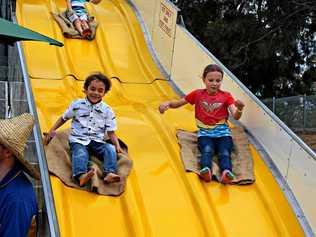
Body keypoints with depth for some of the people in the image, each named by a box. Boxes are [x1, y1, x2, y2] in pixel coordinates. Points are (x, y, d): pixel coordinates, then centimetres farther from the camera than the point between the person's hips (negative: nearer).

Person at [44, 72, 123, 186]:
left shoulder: (107, 110, 6)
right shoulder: (77, 105, 5)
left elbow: (111, 132, 6)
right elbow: (64, 118, 19)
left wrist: (117, 145, -9)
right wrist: (52, 130, 11)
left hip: (97, 141, 2)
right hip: (78, 140, -2)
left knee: (110, 149, -25)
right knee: (80, 154, -33)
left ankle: (110, 173, -43)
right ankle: (81, 176, -58)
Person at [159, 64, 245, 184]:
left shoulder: (226, 96, 8)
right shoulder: (197, 94, 11)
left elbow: (236, 116, -3)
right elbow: (178, 103, 16)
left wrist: (239, 109, -28)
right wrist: (167, 103, -8)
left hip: (222, 131, 0)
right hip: (205, 132, 0)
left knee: (225, 152, -28)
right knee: (207, 150, -31)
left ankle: (226, 172, -52)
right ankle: (205, 170, -55)